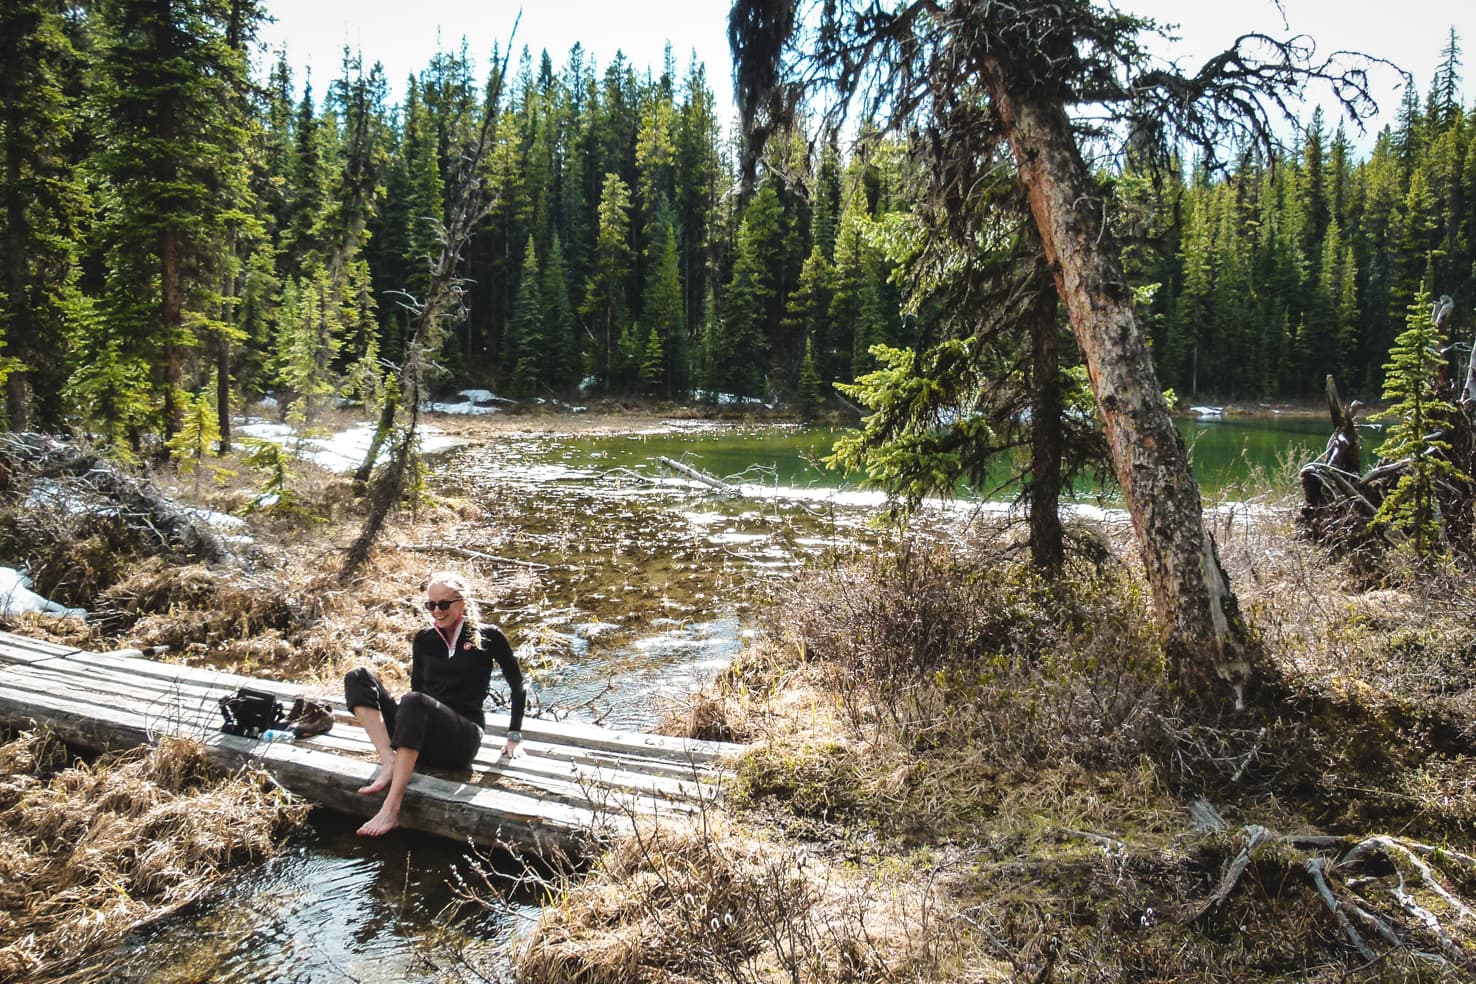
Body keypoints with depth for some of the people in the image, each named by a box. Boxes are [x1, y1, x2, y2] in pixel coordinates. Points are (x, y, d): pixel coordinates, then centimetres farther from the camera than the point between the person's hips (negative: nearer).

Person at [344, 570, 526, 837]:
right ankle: (389, 762, -29)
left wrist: (515, 737, 7)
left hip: (463, 738, -5)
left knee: (414, 702, -37)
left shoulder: (488, 638, 2)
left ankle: (391, 810, -42)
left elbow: (517, 687, 8)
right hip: (421, 738, 5)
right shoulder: (424, 640, 13)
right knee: (358, 678, -10)